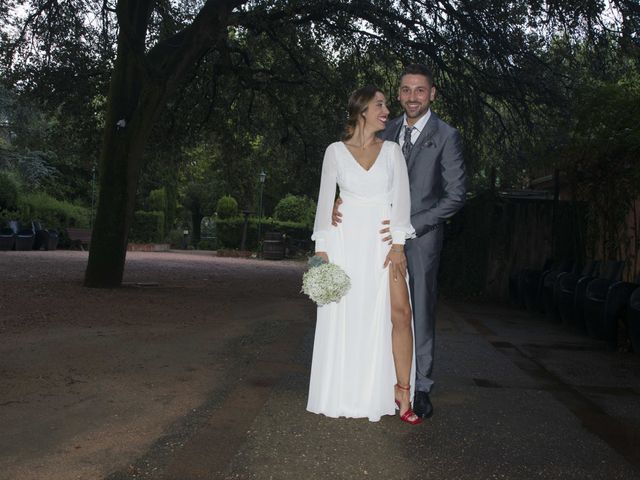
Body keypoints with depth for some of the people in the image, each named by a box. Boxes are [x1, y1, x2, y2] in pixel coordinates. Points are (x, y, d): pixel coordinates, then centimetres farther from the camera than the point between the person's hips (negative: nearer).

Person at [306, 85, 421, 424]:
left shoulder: (392, 150, 7)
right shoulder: (336, 151, 4)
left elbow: (400, 198, 1)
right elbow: (325, 200, 4)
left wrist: (398, 245, -9)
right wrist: (321, 248, -2)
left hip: (384, 240, 1)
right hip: (346, 240, -1)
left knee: (399, 312, -9)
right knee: (347, 315, 2)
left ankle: (402, 391, 1)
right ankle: (347, 395, 14)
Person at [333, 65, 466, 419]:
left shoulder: (446, 136, -3)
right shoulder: (388, 131, 12)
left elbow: (456, 195, -7)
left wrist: (411, 225, -14)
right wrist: (340, 201, -6)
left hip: (421, 237, -4)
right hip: (386, 233, 4)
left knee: (420, 313, 2)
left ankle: (420, 388, 13)